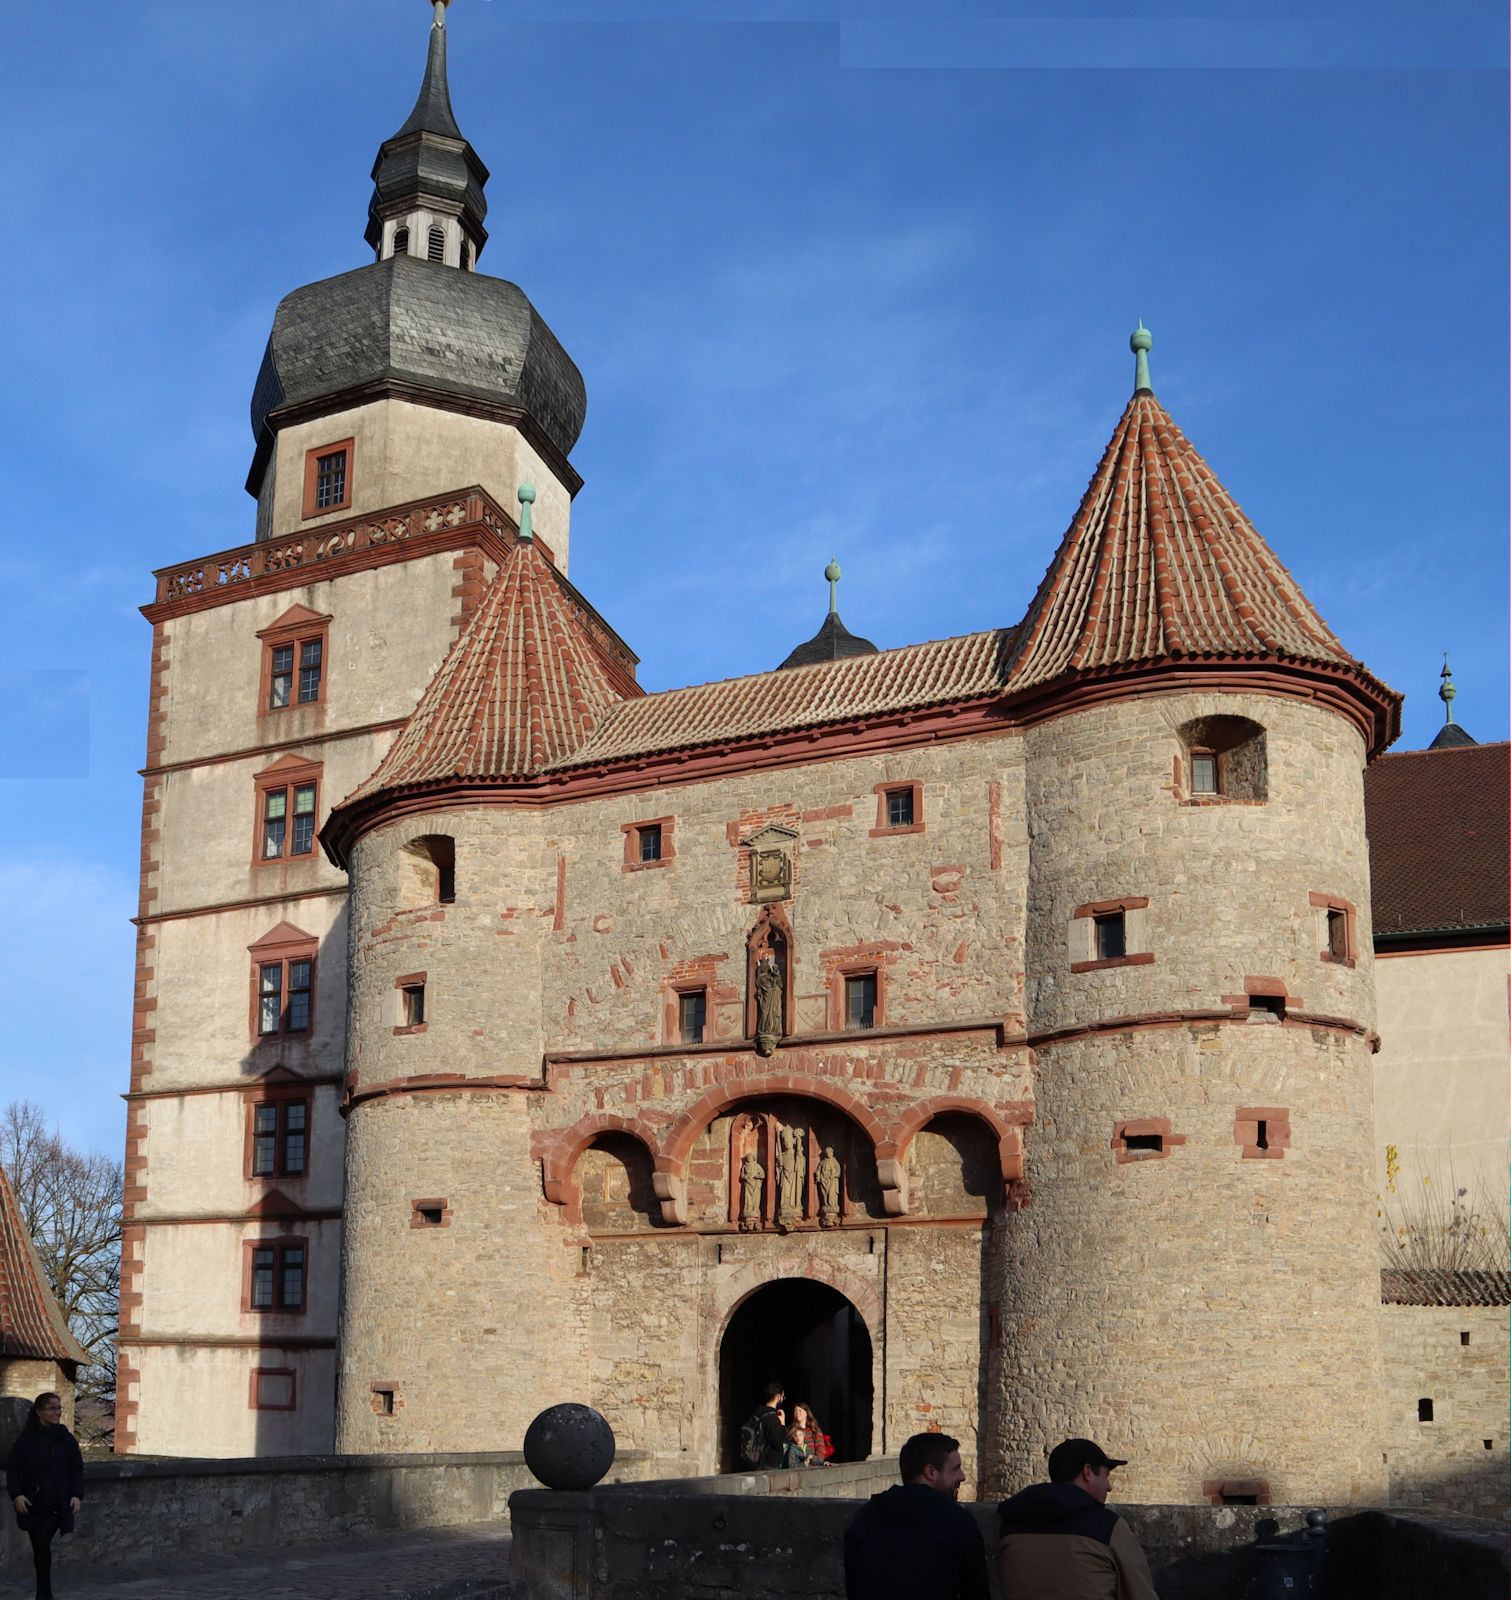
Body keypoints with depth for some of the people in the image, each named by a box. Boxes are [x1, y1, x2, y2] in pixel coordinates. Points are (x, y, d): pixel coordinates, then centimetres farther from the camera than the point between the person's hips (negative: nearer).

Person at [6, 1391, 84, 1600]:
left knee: (43, 1544, -14)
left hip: (57, 1504, -1)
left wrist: (76, 1495, -5)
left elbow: (77, 1470, 6)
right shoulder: (26, 1439, -1)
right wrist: (16, 1494, -14)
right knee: (39, 1547, 7)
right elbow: (13, 1469, -1)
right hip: (32, 1504, 1)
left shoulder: (66, 1439, 2)